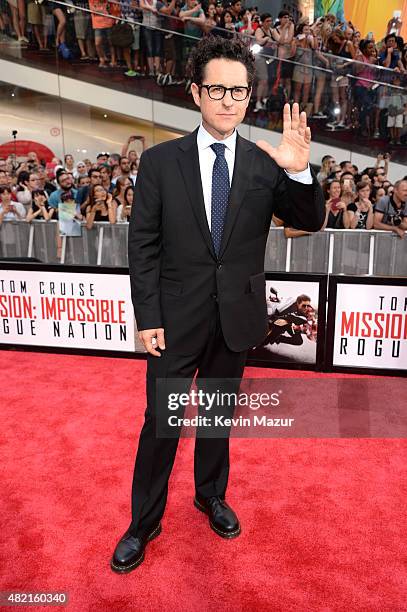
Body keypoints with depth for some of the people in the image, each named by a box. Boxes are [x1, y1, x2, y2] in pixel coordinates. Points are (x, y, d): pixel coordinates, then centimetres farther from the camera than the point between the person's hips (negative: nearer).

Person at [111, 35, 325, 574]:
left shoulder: (265, 163, -1)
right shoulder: (159, 161, -5)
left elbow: (310, 223, -6)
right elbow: (143, 246, -5)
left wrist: (299, 170, -25)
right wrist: (147, 319, -9)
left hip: (237, 317, 2)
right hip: (177, 317, -1)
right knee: (161, 421, 8)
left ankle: (211, 494, 44)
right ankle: (144, 522, 30)